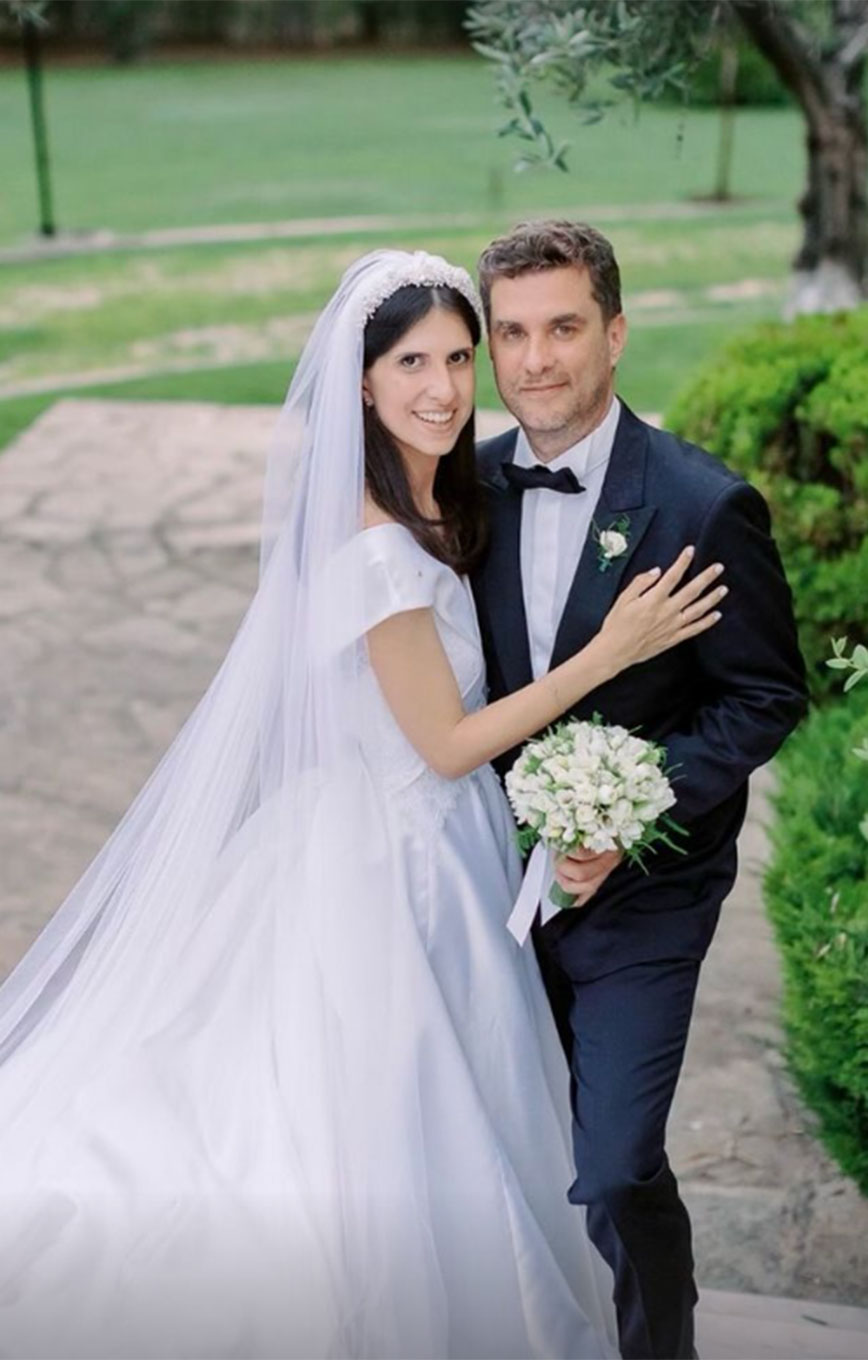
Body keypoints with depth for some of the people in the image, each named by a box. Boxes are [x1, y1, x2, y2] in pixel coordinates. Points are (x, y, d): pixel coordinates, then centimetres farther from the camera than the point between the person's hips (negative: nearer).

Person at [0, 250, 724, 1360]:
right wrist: (610, 652, -22)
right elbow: (449, 745, -21)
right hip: (398, 862, -9)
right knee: (403, 1126, 11)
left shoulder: (435, 499, -2)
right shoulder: (381, 553, -29)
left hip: (416, 838, 9)